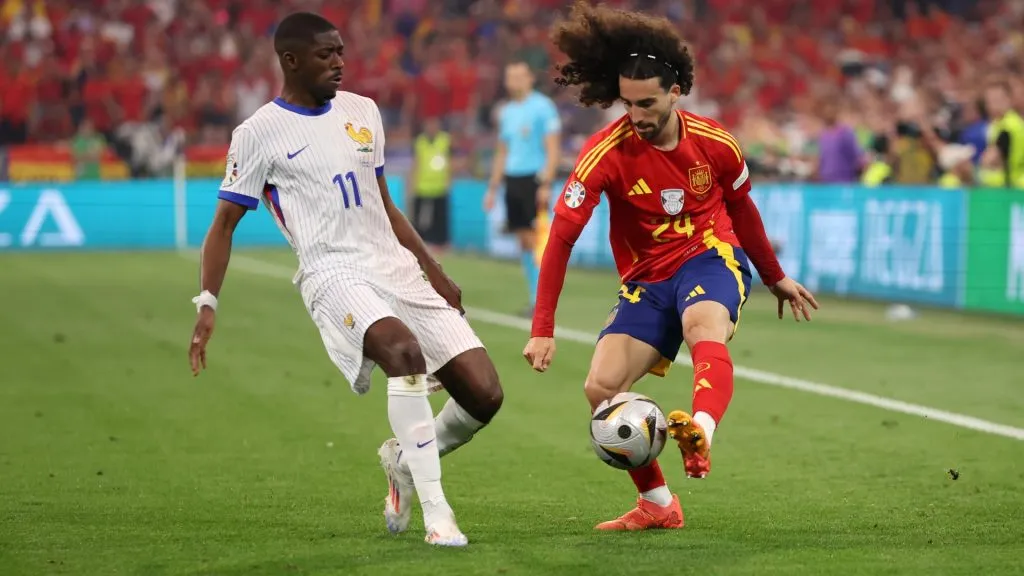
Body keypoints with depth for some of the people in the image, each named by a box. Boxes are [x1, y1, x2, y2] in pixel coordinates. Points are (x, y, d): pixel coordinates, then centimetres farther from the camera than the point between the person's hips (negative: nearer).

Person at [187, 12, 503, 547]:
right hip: (335, 276, -6)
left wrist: (433, 271, 21)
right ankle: (435, 512, -30)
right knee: (404, 350, -37)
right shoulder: (259, 133, -1)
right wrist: (207, 304, -9)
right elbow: (224, 223, 2)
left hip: (397, 268, 6)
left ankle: (406, 461, 24)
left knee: (484, 394, -6)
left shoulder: (362, 112, 16)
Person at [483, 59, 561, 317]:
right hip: (512, 180, 7)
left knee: (534, 238, -12)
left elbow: (552, 150, -10)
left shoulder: (542, 106, -5)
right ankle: (535, 297, 10)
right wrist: (492, 188, 19)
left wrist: (545, 184, -18)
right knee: (524, 242, 6)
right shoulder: (506, 112, 16)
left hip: (533, 179, -7)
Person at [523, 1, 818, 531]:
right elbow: (561, 237, -15)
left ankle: (699, 436, -65)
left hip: (712, 256, -2)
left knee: (705, 325, -37)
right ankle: (657, 504, 2)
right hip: (647, 279, 2)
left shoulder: (713, 143, -7)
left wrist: (775, 278, 25)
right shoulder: (606, 153, -14)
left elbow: (741, 207, 14)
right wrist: (543, 329, -21)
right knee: (601, 387, -15)